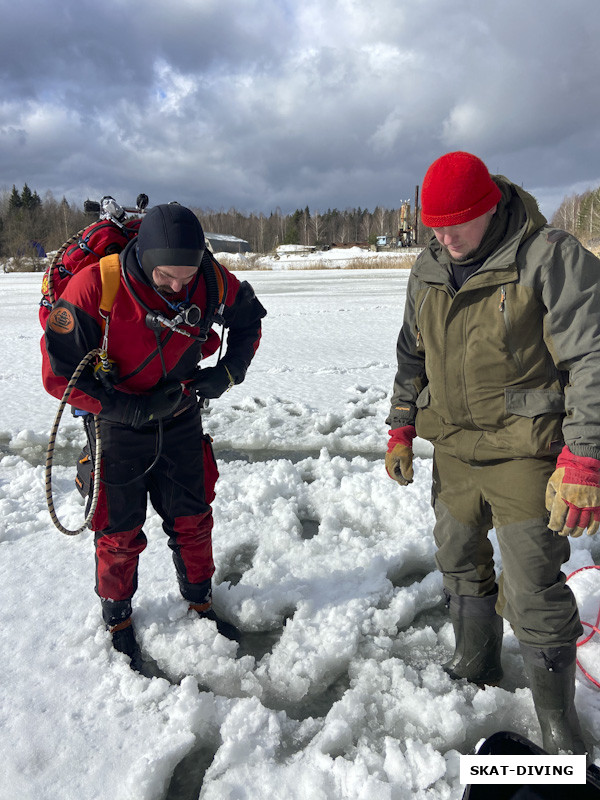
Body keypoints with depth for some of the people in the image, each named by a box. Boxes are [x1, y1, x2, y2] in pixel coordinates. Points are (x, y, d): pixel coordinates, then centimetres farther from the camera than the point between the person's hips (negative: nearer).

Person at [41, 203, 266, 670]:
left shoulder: (210, 280, -16)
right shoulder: (95, 287, -27)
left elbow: (249, 319, 6)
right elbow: (60, 374, -20)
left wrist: (229, 372, -9)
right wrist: (133, 409, -25)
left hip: (182, 422, 3)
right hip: (118, 427, -3)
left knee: (192, 522, 15)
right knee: (120, 534, 10)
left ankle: (200, 601, 39)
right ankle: (117, 617, 36)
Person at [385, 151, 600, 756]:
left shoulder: (551, 256, -13)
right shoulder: (428, 269, 5)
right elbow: (412, 355, 15)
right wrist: (401, 430, 12)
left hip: (525, 452, -6)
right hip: (453, 448, 6)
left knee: (534, 590, -1)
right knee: (459, 563, 18)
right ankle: (476, 664, 42)